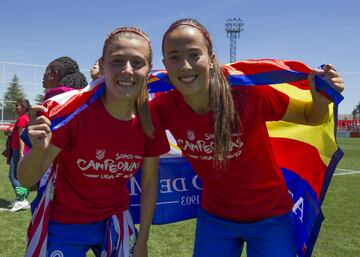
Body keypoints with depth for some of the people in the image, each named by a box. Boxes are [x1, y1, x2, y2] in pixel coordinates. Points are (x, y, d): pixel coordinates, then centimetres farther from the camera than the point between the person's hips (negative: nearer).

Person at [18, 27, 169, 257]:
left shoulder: (150, 122, -14)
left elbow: (150, 182, -2)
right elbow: (28, 180, -18)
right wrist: (39, 149, -39)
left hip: (116, 220, 3)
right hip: (67, 227, -2)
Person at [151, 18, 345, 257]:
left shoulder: (249, 94, -25)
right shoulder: (164, 107, -18)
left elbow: (311, 117, -11)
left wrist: (321, 100, -31)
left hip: (270, 217, -1)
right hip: (214, 217, 2)